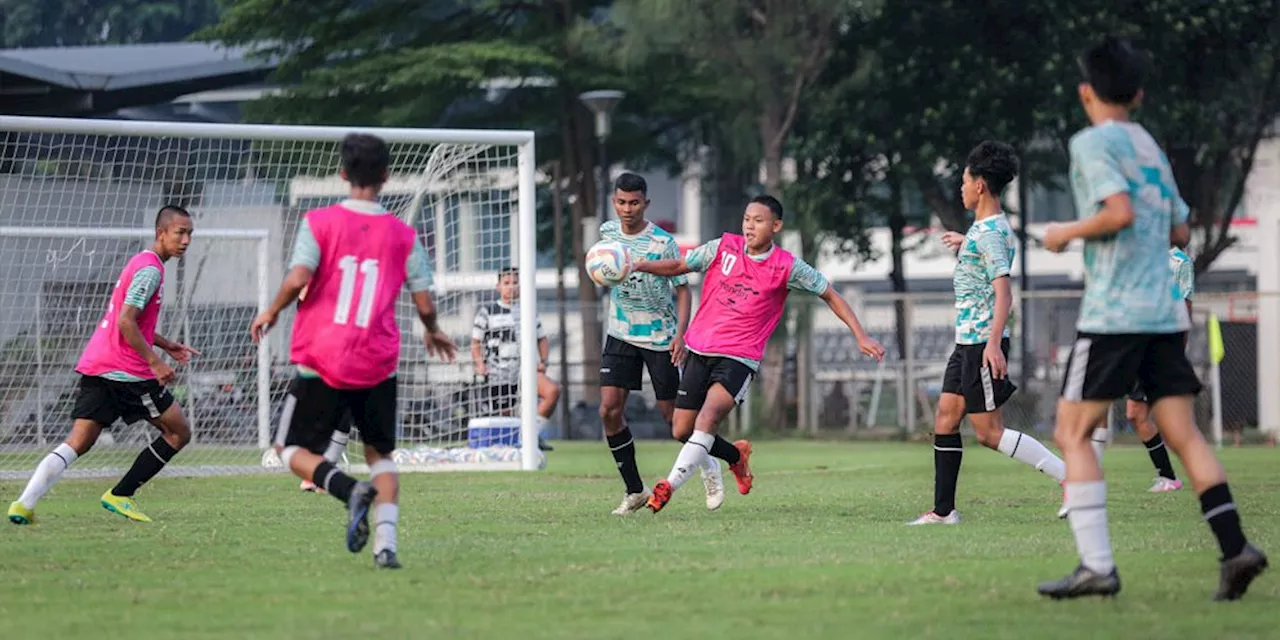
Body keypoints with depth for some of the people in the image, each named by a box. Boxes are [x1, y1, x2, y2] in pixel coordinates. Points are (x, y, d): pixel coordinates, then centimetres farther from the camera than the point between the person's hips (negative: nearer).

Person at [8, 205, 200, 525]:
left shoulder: (139, 263, 22)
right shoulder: (150, 269, -10)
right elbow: (126, 322, -19)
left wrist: (166, 345, 27)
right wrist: (155, 360, -18)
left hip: (95, 367, 9)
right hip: (127, 372, -9)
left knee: (77, 444, 1)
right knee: (178, 432, 5)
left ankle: (24, 504, -16)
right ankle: (119, 496, 4)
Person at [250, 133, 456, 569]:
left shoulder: (319, 223, -4)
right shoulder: (403, 236, 2)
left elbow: (298, 278, -16)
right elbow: (425, 304, 1)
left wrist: (272, 312, 4)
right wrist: (433, 332, 24)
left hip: (322, 362, -2)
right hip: (378, 365, 2)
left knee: (294, 449, 10)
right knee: (380, 454, 17)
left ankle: (349, 489, -20)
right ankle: (386, 542, -3)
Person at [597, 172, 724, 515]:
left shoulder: (662, 242, -17)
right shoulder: (608, 231, -3)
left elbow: (682, 289, -12)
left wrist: (681, 333, -22)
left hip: (661, 337, -4)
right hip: (620, 333, 4)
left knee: (671, 414, 2)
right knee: (609, 409, -9)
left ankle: (709, 468, 30)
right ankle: (635, 491, 1)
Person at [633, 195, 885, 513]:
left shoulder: (787, 267, -5)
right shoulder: (723, 248, 2)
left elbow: (830, 295, 4)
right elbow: (678, 266, 10)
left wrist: (861, 336, 0)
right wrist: (640, 265, -7)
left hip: (740, 358, -4)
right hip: (700, 351, 4)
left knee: (708, 417, -28)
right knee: (682, 431, 5)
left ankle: (669, 485, -29)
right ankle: (736, 456, 34)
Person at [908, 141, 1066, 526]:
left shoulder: (988, 233, -17)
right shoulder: (992, 227, 13)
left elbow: (1003, 290, -26)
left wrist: (993, 344, -33)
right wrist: (964, 244, 40)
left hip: (982, 342, -10)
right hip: (968, 341, 10)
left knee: (989, 432, -10)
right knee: (945, 419, 10)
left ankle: (1070, 477, -12)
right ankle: (943, 511, 12)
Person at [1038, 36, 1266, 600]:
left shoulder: (1092, 142, -5)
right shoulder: (1150, 147, 18)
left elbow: (1119, 212, -18)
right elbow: (1177, 229, 21)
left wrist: (1069, 233, -4)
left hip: (1113, 312, -7)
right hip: (1164, 312, 7)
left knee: (1072, 433, -1)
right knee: (1182, 433, 4)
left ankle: (1097, 565, -11)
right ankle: (1235, 547, -11)